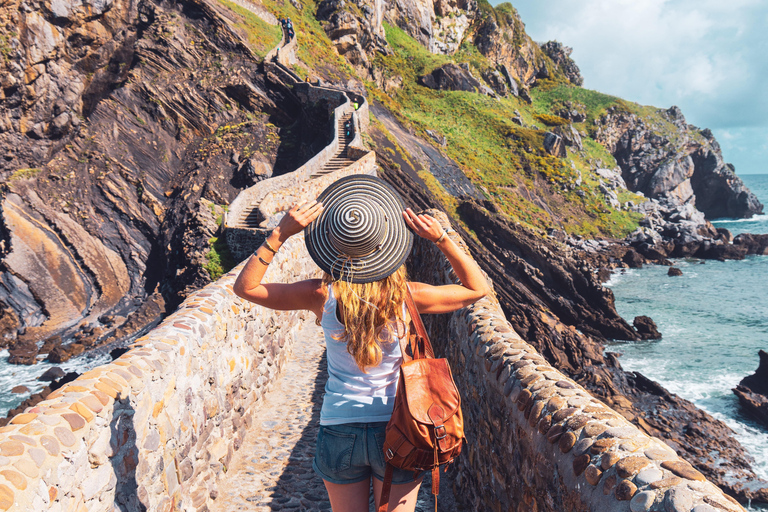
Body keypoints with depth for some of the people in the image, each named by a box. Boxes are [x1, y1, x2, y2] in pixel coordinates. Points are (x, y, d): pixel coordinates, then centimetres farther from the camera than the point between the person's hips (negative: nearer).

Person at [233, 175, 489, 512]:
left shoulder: (323, 296, -15)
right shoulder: (407, 297, -14)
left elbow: (245, 287, -6)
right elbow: (478, 288, 1)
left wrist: (280, 233, -14)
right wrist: (441, 239, -10)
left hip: (339, 431, 1)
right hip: (398, 431, 0)